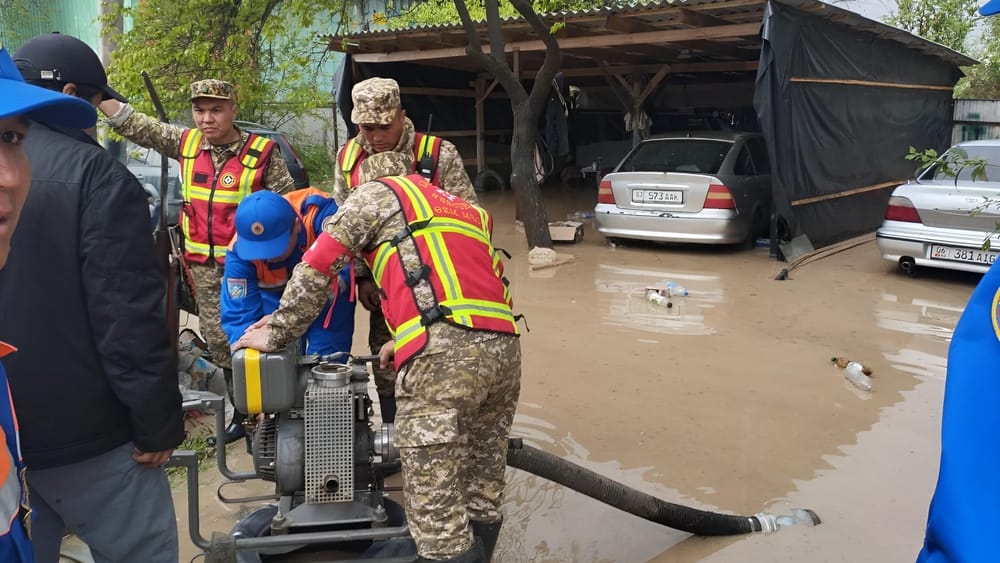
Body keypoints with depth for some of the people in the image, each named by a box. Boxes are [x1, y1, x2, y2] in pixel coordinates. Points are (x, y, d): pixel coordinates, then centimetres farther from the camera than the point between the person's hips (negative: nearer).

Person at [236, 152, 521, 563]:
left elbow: (318, 266, 11)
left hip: (445, 353, -7)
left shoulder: (378, 194, 16)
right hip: (503, 347, 8)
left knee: (436, 510, -4)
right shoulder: (468, 210, 34)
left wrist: (277, 334, 21)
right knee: (482, 492, 17)